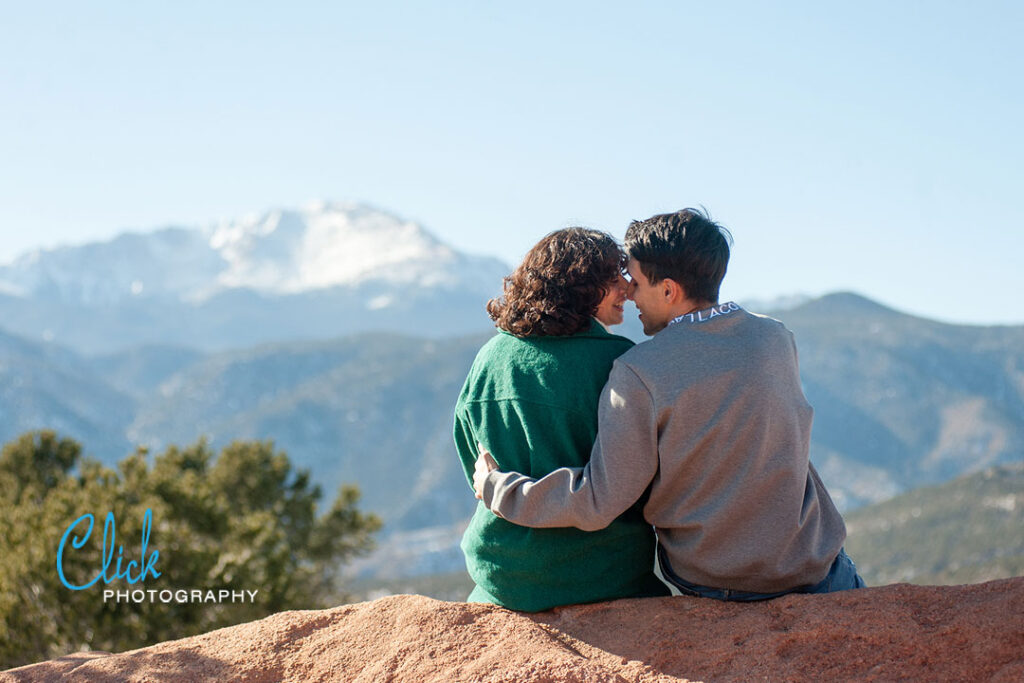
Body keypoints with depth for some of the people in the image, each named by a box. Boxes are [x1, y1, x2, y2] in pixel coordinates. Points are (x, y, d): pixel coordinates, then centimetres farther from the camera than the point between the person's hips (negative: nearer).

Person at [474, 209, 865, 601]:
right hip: (810, 569, 2)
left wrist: (496, 490, -4)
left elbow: (598, 501, -17)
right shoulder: (776, 338, -4)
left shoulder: (638, 374, -18)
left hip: (709, 580, -2)